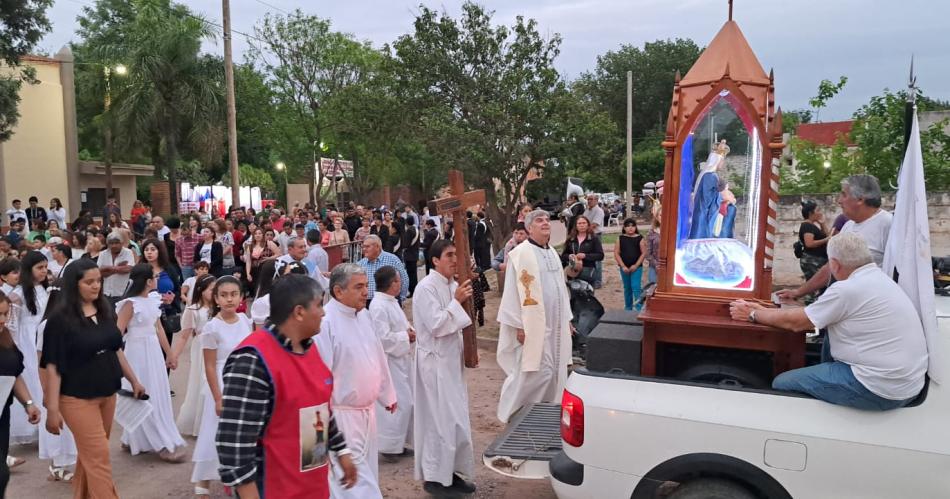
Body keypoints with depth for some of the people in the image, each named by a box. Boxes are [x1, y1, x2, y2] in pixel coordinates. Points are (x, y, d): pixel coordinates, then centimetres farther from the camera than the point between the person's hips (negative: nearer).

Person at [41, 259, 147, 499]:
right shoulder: (60, 319, -13)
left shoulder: (106, 311, 3)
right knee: (99, 457, -3)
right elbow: (53, 366, -13)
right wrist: (52, 408, -14)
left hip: (108, 394, 6)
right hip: (77, 398, -5)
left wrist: (133, 380, 17)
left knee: (90, 454, 17)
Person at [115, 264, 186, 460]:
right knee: (146, 398, 1)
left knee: (158, 395, 12)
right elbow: (118, 333, -17)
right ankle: (164, 444, 5)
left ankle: (133, 440, 27)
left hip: (153, 350, 8)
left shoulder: (153, 299, 6)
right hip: (138, 352, -8)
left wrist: (170, 353, 16)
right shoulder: (130, 303, -16)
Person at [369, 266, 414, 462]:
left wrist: (409, 332, 4)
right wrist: (406, 336, -13)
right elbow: (383, 338, -24)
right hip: (388, 361, -10)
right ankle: (389, 446, 8)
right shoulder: (378, 306, -20)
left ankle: (398, 443, 27)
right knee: (397, 404, -6)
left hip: (401, 359, 10)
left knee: (406, 402, 15)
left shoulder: (392, 302, 10)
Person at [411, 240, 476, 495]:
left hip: (451, 358, 8)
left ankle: (451, 471, 26)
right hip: (434, 361, -8)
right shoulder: (426, 287, -16)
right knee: (440, 418, -1)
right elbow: (436, 325, -23)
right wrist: (457, 302, -19)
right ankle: (434, 476, 13)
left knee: (455, 417, 14)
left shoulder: (453, 285, 8)